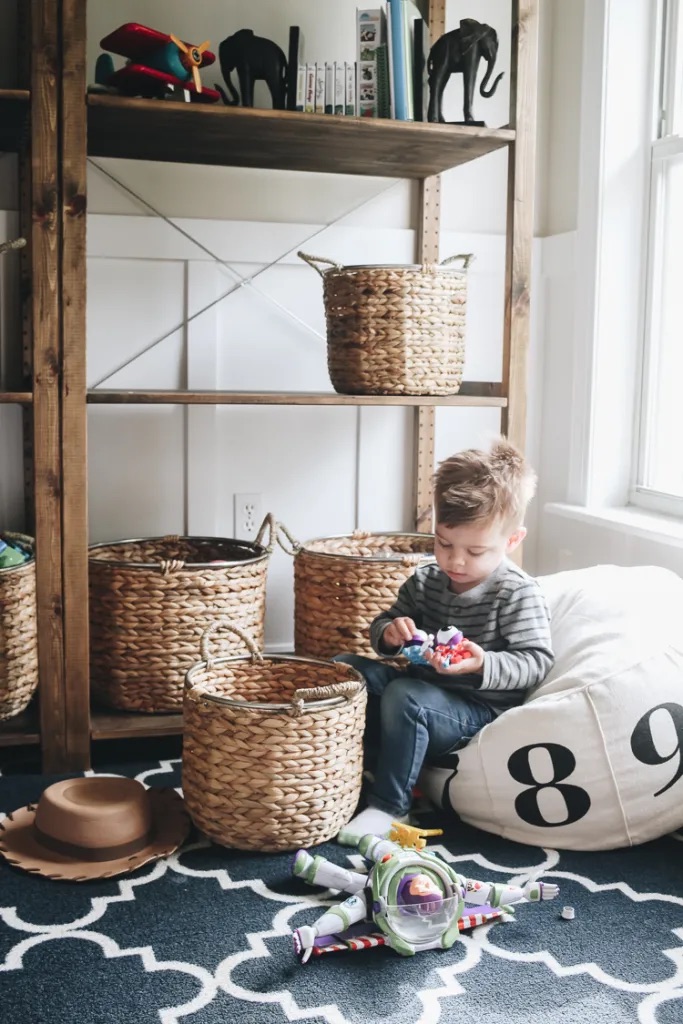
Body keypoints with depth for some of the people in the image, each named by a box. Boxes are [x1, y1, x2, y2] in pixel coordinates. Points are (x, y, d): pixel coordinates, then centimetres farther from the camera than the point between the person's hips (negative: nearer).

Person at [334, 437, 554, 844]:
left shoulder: (519, 593, -13)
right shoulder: (426, 582, 6)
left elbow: (537, 661, -16)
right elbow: (382, 624, 15)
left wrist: (484, 665, -33)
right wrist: (389, 633, -10)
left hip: (479, 708, -7)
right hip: (424, 686, 8)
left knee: (404, 697, -33)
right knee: (344, 667, -2)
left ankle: (389, 806, -21)